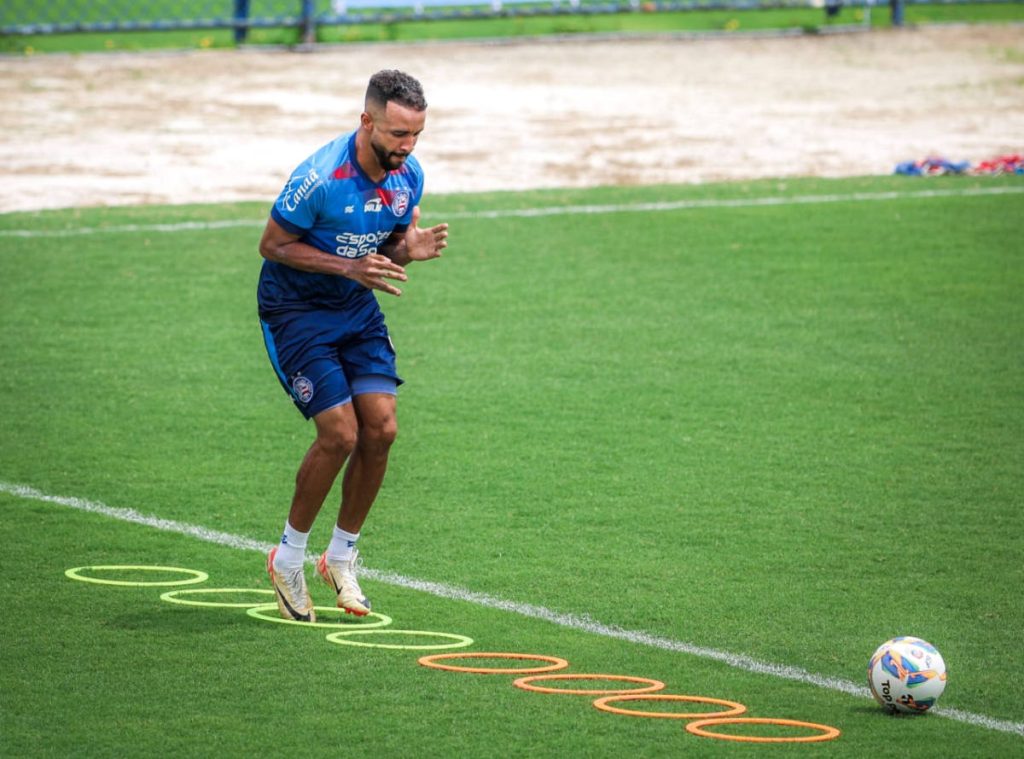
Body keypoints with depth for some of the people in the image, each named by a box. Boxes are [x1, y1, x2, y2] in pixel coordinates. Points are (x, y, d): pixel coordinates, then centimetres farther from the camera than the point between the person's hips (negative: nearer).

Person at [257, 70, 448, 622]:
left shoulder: (408, 175, -6)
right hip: (296, 308, -6)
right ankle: (288, 560, 6)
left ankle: (341, 558, 13)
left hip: (357, 308, 6)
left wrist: (411, 249, -15)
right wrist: (349, 267, -26)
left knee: (381, 429, -5)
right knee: (340, 433, -14)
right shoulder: (320, 177, -27)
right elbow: (273, 245, -17)